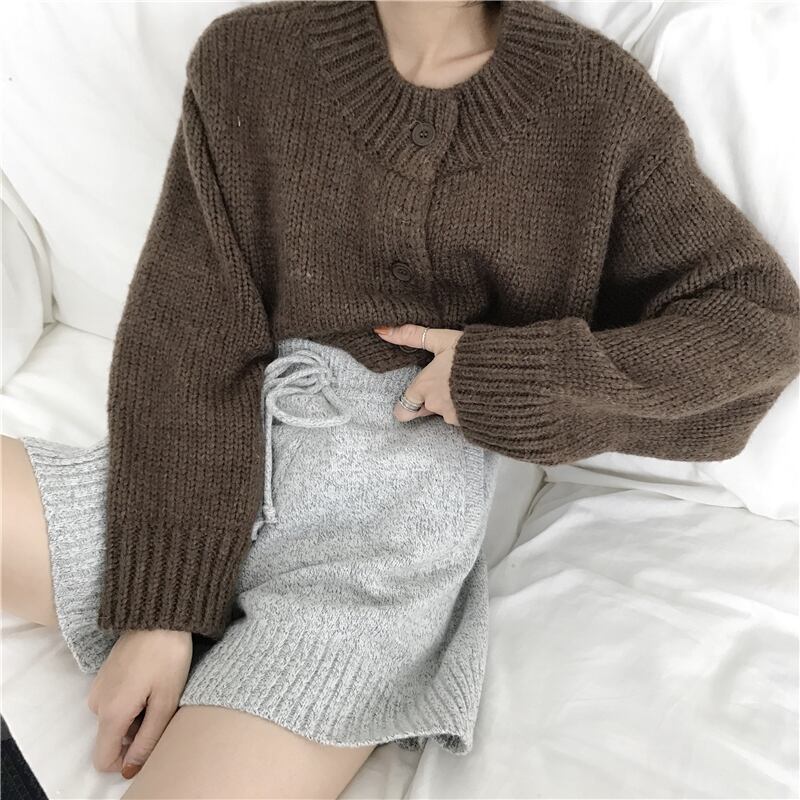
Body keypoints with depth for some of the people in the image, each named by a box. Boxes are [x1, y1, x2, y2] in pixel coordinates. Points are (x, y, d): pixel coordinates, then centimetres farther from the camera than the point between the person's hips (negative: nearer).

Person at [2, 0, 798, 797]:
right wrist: (158, 605, -9)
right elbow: (183, 338, -1)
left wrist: (505, 373, -8)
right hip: (214, 474, 4)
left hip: (398, 513, -2)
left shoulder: (594, 96, 2)